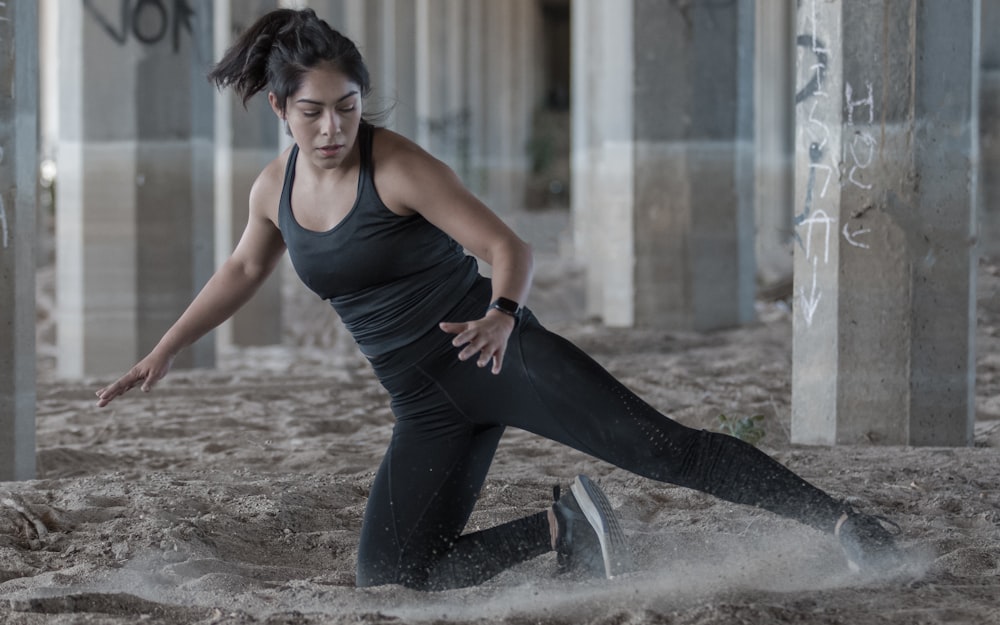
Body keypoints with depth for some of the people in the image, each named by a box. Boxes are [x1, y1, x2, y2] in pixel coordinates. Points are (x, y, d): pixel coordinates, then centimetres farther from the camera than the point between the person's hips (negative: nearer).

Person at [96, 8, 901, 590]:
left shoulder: (398, 167, -14)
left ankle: (843, 522, -16)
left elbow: (509, 247, -16)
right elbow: (242, 270, 25)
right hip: (426, 401, 6)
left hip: (495, 353, -6)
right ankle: (562, 528, 4)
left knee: (661, 446, -20)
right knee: (388, 578, -9)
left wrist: (501, 316, -37)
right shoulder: (275, 189, 4)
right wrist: (161, 355, 24)